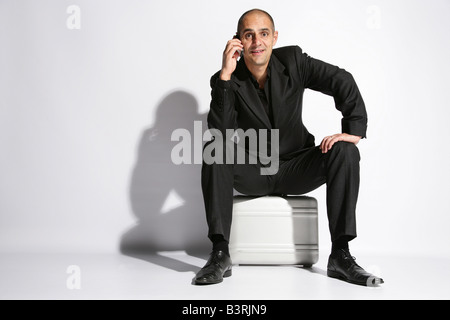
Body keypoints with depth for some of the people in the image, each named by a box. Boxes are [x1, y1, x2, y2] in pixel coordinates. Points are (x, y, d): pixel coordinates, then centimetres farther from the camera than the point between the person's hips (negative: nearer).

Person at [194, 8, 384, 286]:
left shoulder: (292, 60, -5)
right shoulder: (227, 81, -9)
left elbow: (342, 81, -8)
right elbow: (220, 132, -24)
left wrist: (354, 130, -20)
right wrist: (225, 76, -29)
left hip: (295, 168, 2)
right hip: (251, 172, -1)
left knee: (345, 153, -25)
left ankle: (340, 255, -23)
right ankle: (220, 255, -29)